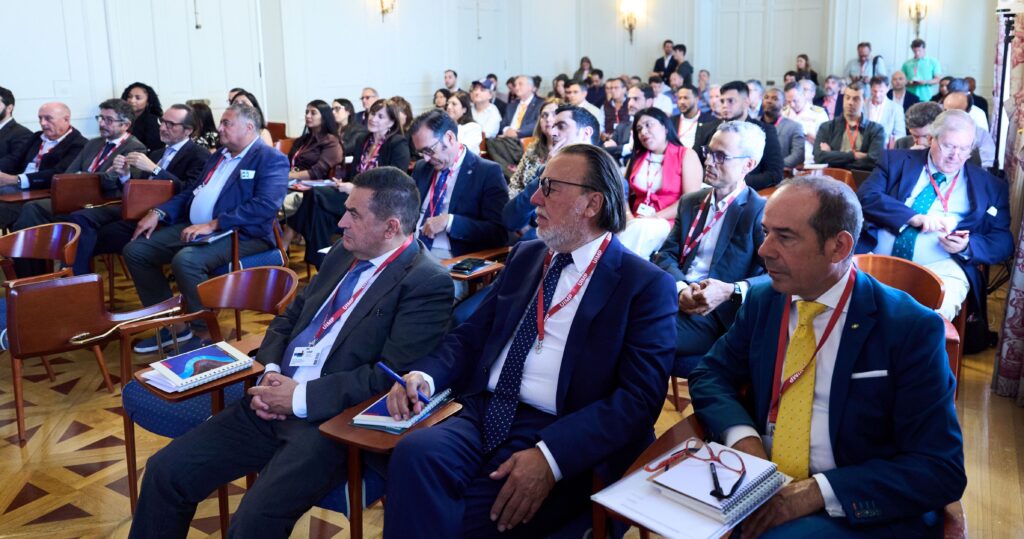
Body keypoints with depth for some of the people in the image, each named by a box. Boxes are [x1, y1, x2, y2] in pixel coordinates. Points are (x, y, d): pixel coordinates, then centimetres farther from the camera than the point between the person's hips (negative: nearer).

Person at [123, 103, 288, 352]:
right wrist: (158, 212, 7)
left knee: (186, 260, -33)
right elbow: (192, 193, 25)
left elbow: (266, 205, -21)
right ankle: (172, 324, 9)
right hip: (194, 228, 9)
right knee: (135, 250, 1)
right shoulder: (219, 155, 21)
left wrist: (213, 224, -25)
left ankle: (205, 333, -14)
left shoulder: (272, 159, -7)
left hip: (240, 235, -9)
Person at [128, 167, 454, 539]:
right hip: (273, 404, 8)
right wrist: (270, 372, -1)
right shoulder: (344, 254, 12)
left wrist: (301, 397, -17)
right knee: (165, 471, 1)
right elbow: (289, 318, 19)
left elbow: (392, 377, -19)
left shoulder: (428, 283, -12)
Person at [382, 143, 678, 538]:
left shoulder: (646, 285, -2)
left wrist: (550, 455, -22)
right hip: (486, 415, 5)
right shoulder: (525, 256, 16)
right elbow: (471, 336, 16)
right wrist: (424, 375, -6)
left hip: (564, 440, -4)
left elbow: (639, 398, -10)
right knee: (415, 452, -27)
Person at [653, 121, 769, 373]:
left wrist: (730, 291, -25)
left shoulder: (761, 212, 0)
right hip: (674, 298, 6)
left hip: (715, 315, -5)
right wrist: (681, 288, -10)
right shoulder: (690, 202, 19)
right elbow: (666, 255, 11)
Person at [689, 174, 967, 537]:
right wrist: (742, 435, -13)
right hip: (758, 487, 5)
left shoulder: (910, 329, -11)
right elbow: (710, 374, 8)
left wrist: (818, 491, -23)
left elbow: (941, 470, -12)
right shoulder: (762, 300, 4)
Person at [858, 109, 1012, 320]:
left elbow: (1004, 242, 12)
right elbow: (865, 196, -2)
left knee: (935, 311, -33)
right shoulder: (898, 160, 14)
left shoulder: (990, 186, 16)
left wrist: (967, 247, -10)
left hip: (940, 270, 0)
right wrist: (914, 217, -16)